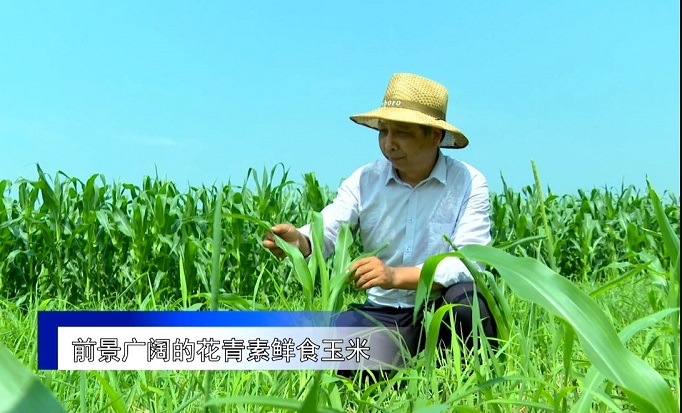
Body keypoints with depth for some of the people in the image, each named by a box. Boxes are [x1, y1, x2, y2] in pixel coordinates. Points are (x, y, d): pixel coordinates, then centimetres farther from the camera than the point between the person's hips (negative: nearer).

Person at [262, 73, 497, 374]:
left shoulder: (468, 183, -7)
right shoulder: (365, 180, 1)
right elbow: (325, 232, -10)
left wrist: (396, 276, -34)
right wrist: (298, 241, -36)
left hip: (445, 314, -2)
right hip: (383, 313, 2)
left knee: (466, 298, -35)